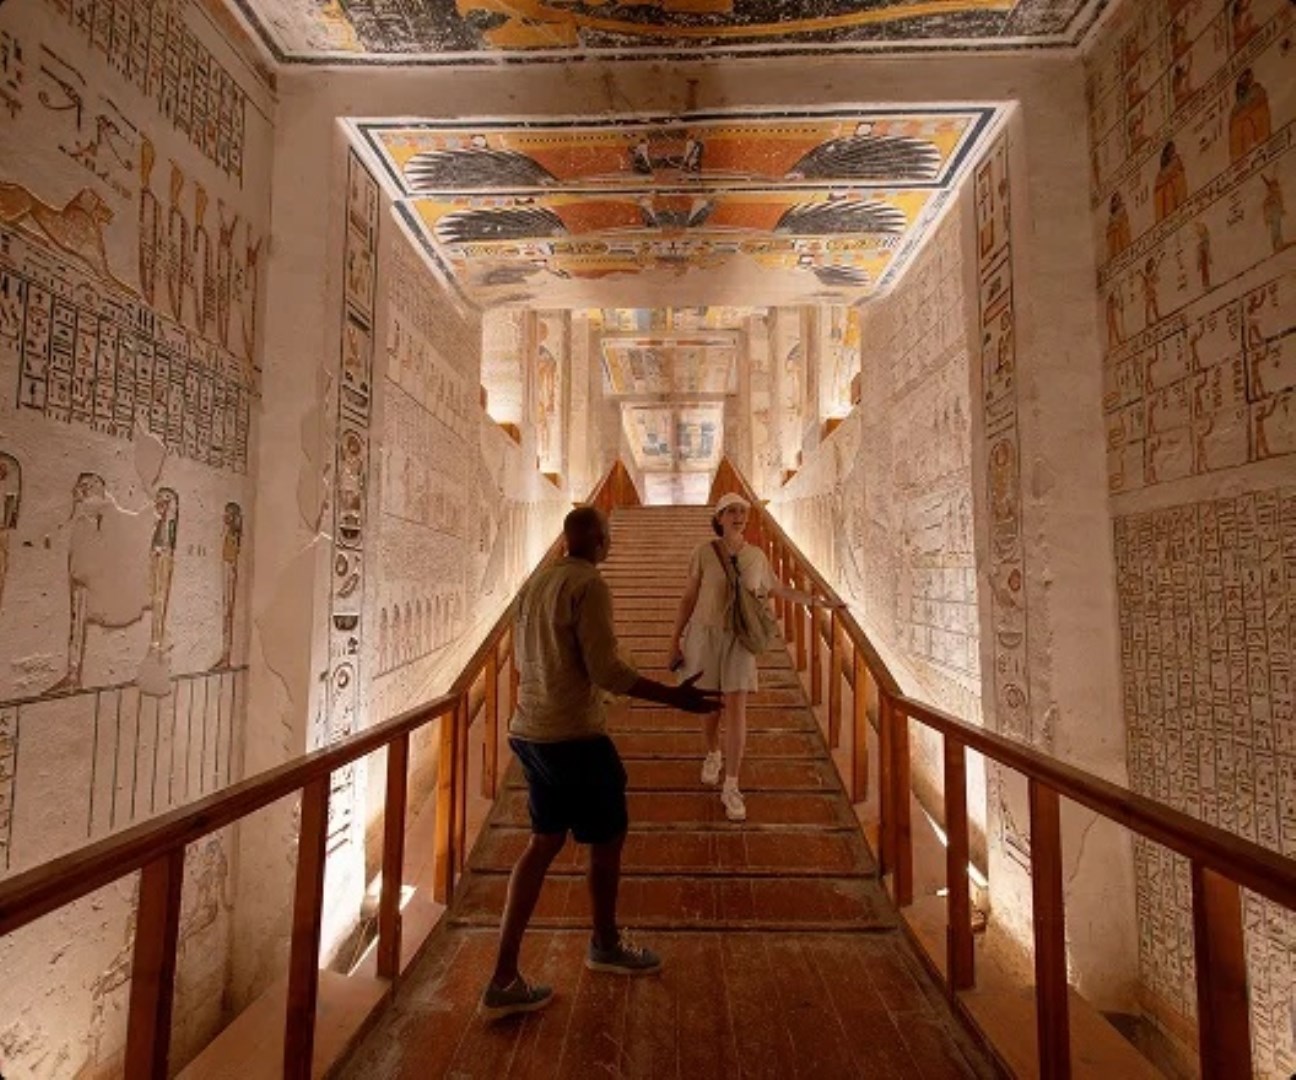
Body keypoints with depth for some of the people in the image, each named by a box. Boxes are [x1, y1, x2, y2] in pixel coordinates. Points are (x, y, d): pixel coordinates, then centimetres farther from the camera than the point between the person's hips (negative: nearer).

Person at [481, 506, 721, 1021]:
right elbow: (605, 669, -21)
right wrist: (674, 697, -17)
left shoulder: (534, 584, 9)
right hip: (575, 735, -8)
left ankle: (503, 980, 22)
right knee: (608, 838, 15)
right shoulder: (590, 586, -16)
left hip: (530, 731, 8)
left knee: (545, 841, 19)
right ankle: (605, 944, 38)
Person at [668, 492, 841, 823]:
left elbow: (778, 590, 18)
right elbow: (689, 597, 0)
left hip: (739, 639, 1)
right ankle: (713, 754, 42)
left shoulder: (757, 556, 2)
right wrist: (675, 638, 0)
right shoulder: (704, 552, -5)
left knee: (736, 710, -5)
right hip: (705, 634, -1)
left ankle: (730, 788, 6)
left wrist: (818, 601, 16)